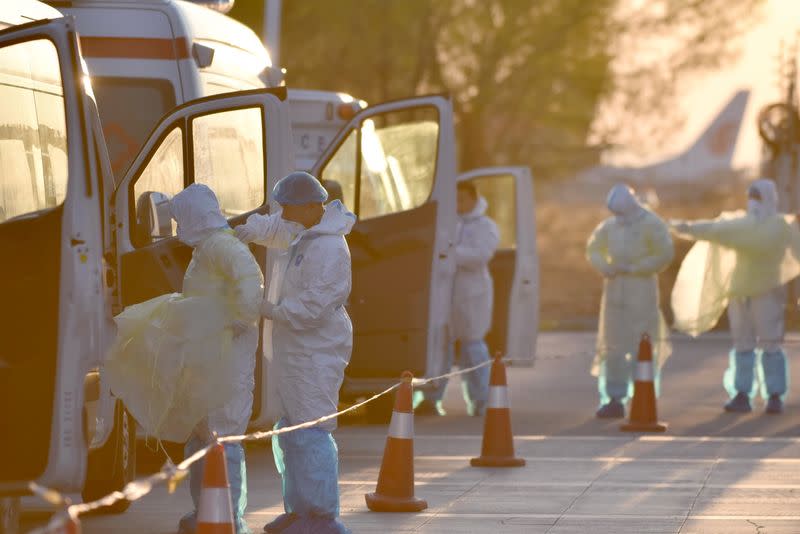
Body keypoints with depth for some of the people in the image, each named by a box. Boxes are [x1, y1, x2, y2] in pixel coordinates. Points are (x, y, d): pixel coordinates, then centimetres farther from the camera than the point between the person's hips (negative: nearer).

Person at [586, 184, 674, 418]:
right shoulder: (609, 226, 11)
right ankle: (614, 400, 9)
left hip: (641, 291, -6)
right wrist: (604, 267, -1)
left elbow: (665, 255, -11)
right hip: (615, 290, 6)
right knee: (612, 345, 4)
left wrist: (633, 268, -13)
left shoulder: (651, 225, -6)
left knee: (642, 346, -8)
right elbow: (593, 249, 20)